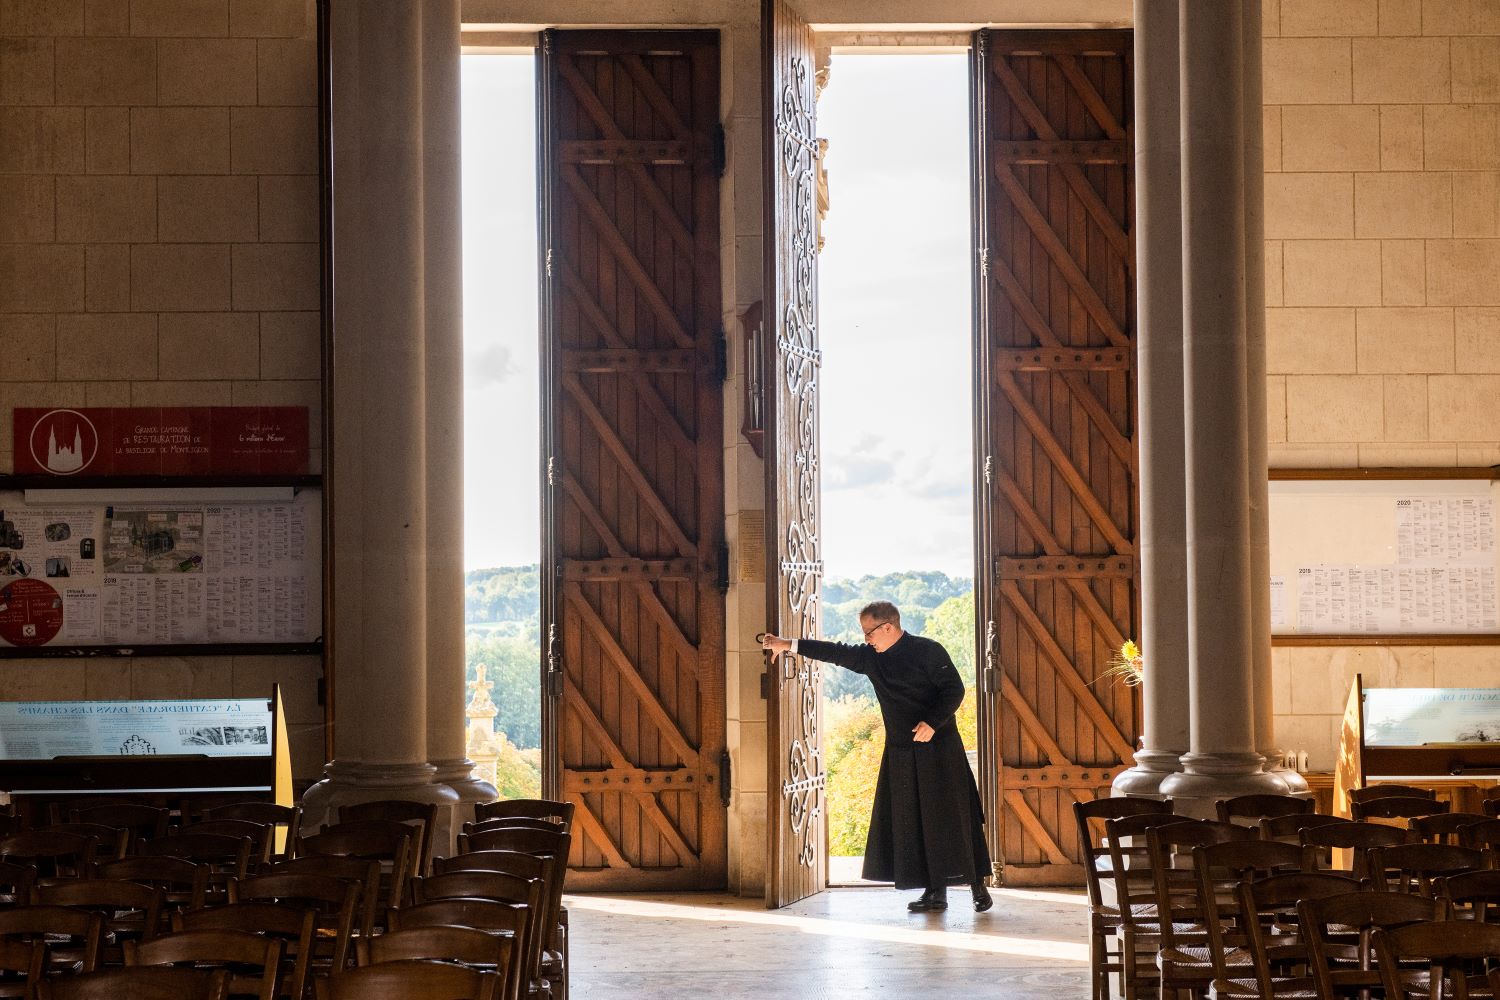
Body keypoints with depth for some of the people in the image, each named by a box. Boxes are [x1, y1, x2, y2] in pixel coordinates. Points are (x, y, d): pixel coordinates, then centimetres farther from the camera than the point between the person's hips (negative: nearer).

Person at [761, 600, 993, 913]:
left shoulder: (928, 651, -9)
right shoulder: (871, 657, 9)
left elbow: (954, 689, -10)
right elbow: (835, 652, 13)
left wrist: (932, 723, -21)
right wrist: (788, 645, 11)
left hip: (938, 749, -6)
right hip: (901, 753, 6)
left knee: (952, 817, -7)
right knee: (912, 823, 2)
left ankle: (978, 887, -1)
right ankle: (935, 891, 5)